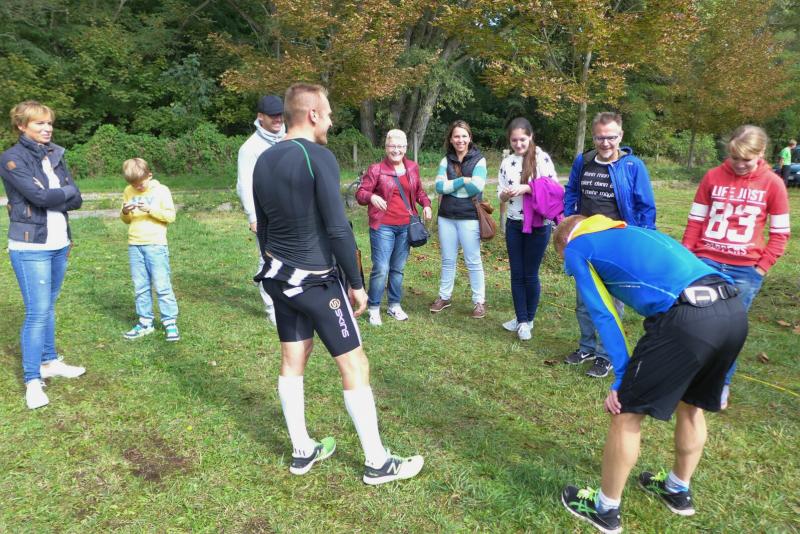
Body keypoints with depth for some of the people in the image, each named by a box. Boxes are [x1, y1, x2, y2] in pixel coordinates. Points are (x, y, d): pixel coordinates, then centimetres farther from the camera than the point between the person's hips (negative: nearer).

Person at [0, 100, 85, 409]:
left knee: (48, 306, 16)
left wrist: (51, 197, -12)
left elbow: (77, 200, 3)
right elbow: (39, 196, -19)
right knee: (37, 311, -5)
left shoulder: (55, 156, 10)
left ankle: (49, 361, 29)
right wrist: (65, 191, -2)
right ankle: (32, 380, 4)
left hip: (59, 244, 6)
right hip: (30, 247, -6)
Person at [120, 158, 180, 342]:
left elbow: (170, 216, -6)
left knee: (162, 285, -4)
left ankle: (170, 322, 3)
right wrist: (125, 213, -5)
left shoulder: (161, 190, -2)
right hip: (134, 245, 5)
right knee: (140, 287, 8)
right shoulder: (128, 192, 10)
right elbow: (126, 220, 16)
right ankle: (145, 322, 16)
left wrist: (151, 209, -18)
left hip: (156, 245, -4)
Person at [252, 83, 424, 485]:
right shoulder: (318, 156, -18)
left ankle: (302, 452, 29)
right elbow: (338, 229, -20)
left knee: (292, 360, 15)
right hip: (316, 281, -8)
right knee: (354, 364, 2)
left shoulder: (264, 161, 6)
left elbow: (263, 227, 13)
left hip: (279, 277, 8)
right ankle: (377, 463, 13)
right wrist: (356, 282, -11)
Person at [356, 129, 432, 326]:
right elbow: (360, 193, -7)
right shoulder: (376, 169, -7)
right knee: (381, 269, -8)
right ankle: (374, 308, 7)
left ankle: (394, 305, 26)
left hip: (406, 226, 5)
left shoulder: (412, 167, 8)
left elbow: (418, 190, 21)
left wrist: (426, 204, 3)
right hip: (383, 227, -5)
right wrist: (371, 197, -29)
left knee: (398, 268, 13)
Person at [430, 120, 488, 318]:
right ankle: (444, 296, 26)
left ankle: (479, 301, 13)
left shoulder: (479, 160, -2)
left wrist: (450, 186, -8)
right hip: (446, 217, 4)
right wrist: (463, 180, -13)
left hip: (469, 218, -3)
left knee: (473, 261, 3)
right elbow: (439, 186, -6)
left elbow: (476, 186, -17)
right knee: (448, 260, 14)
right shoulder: (446, 161, 7)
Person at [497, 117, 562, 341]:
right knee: (517, 274, 8)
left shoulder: (542, 158, -6)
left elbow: (554, 189, -10)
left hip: (538, 225, -4)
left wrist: (527, 188, -22)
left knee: (530, 274, 4)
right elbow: (500, 196, 8)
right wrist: (505, 194, -16)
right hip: (514, 224, 4)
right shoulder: (507, 163, 7)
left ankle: (528, 319, 20)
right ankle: (521, 319, 21)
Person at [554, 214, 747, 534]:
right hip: (734, 310, 8)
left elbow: (603, 316, 6)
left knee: (626, 412, 9)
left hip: (687, 318, -8)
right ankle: (678, 491, 48)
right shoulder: (628, 233, 35)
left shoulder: (576, 248, 14)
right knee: (691, 403, 28)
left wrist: (621, 379, 8)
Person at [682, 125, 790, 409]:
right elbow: (695, 221, 5)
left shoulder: (772, 184, -1)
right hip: (706, 263, 1)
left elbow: (780, 233, 4)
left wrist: (762, 266, -4)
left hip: (745, 270, 0)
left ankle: (721, 386, 23)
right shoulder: (713, 177, 1)